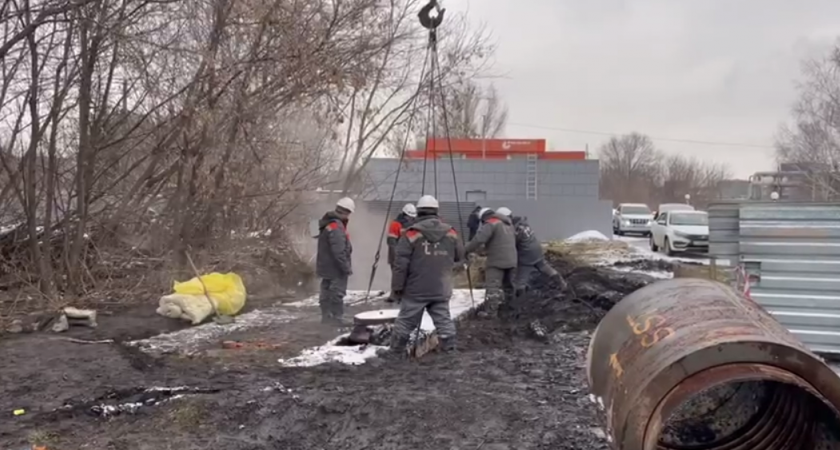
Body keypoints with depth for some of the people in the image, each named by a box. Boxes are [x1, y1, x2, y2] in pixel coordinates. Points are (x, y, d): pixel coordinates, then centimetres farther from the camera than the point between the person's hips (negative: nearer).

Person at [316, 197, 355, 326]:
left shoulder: (328, 224, 11)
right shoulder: (336, 227, -23)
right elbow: (339, 251, -27)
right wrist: (346, 267, -20)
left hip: (326, 266, 10)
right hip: (336, 268, -10)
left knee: (327, 291, 16)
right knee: (337, 292, -3)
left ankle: (326, 316, 26)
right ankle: (337, 318, 2)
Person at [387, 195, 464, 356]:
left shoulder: (411, 234, -10)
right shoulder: (451, 233, 2)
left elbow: (400, 263, -11)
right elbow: (459, 257, 13)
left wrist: (397, 286, -3)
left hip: (415, 290, -3)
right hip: (441, 290, 3)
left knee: (405, 322, 7)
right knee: (444, 320, 9)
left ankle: (396, 352, 15)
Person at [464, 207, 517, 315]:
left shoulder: (490, 224, -8)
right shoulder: (508, 224, 20)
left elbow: (478, 239, -18)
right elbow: (514, 240, 26)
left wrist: (466, 250, -11)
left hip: (497, 260, -8)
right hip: (511, 260, 8)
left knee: (492, 285, -9)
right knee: (508, 284, 19)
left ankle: (491, 310, -15)